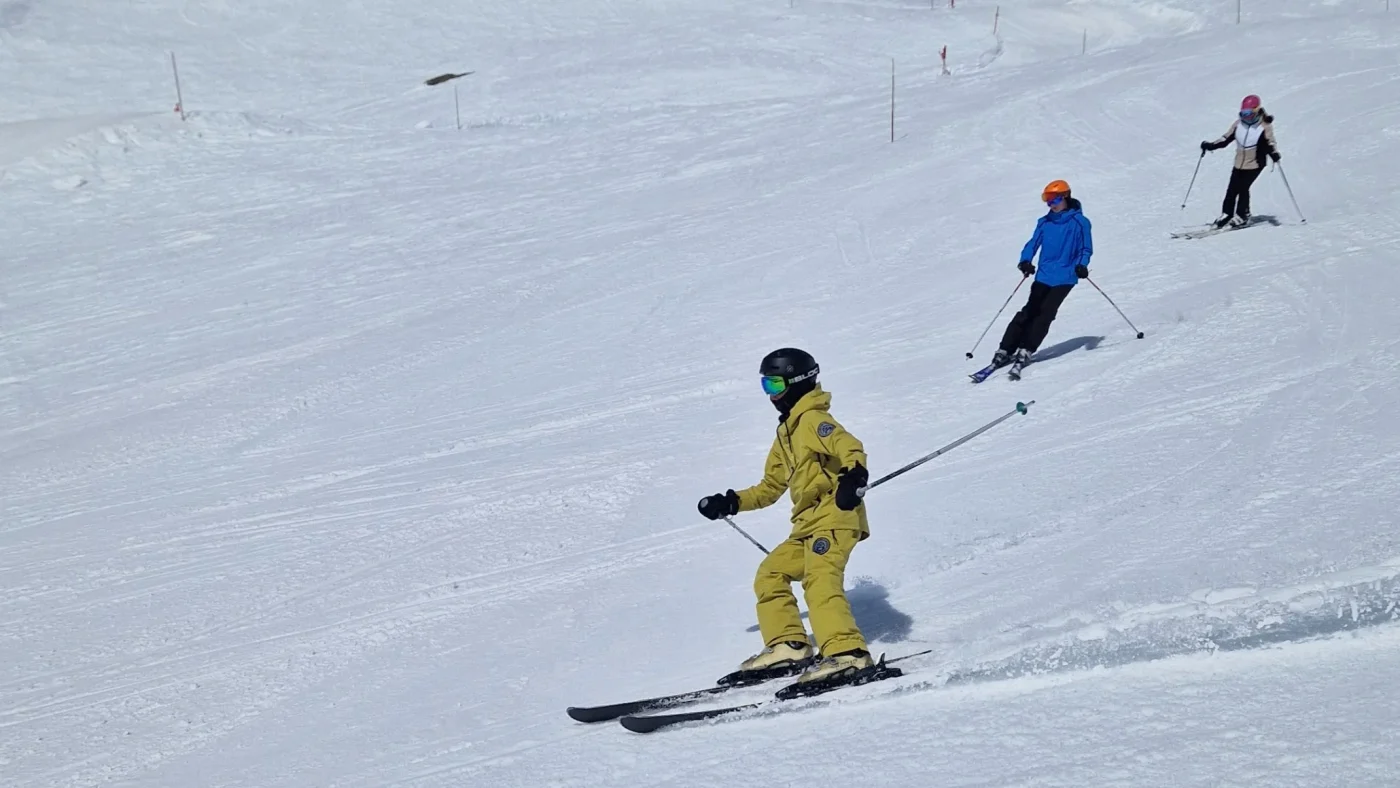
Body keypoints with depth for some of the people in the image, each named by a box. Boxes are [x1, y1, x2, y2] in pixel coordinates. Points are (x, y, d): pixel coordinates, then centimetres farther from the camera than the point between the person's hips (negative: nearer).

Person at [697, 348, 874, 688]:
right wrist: (731, 503, 26)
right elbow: (771, 487, 33)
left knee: (820, 580, -27)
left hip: (834, 516, -11)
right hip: (808, 524, 11)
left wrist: (854, 476, -42)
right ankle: (788, 645, 9)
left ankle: (847, 653, -37)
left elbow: (850, 448, -21)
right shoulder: (786, 434, 26)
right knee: (770, 575, 11)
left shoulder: (813, 420, -3)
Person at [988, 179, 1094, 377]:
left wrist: (1081, 265, -20)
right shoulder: (1045, 222, 8)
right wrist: (1025, 261, -13)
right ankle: (1006, 350, -3)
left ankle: (1025, 352, -11)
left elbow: (1086, 249, -1)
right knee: (1030, 311, -4)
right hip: (1044, 275, 3)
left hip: (1065, 277, -3)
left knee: (1045, 313, -12)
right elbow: (1033, 244, 7)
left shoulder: (1079, 222, -3)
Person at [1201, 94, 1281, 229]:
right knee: (1232, 189, 1)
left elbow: (1270, 142, -12)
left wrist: (1274, 153, -33)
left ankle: (1242, 216, -1)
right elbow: (1226, 139, 11)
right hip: (1239, 163, 5)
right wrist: (1210, 145, 0)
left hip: (1255, 164, -5)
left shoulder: (1265, 126, -9)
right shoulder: (1238, 124, 4)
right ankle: (1226, 214, 13)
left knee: (1243, 188, -13)